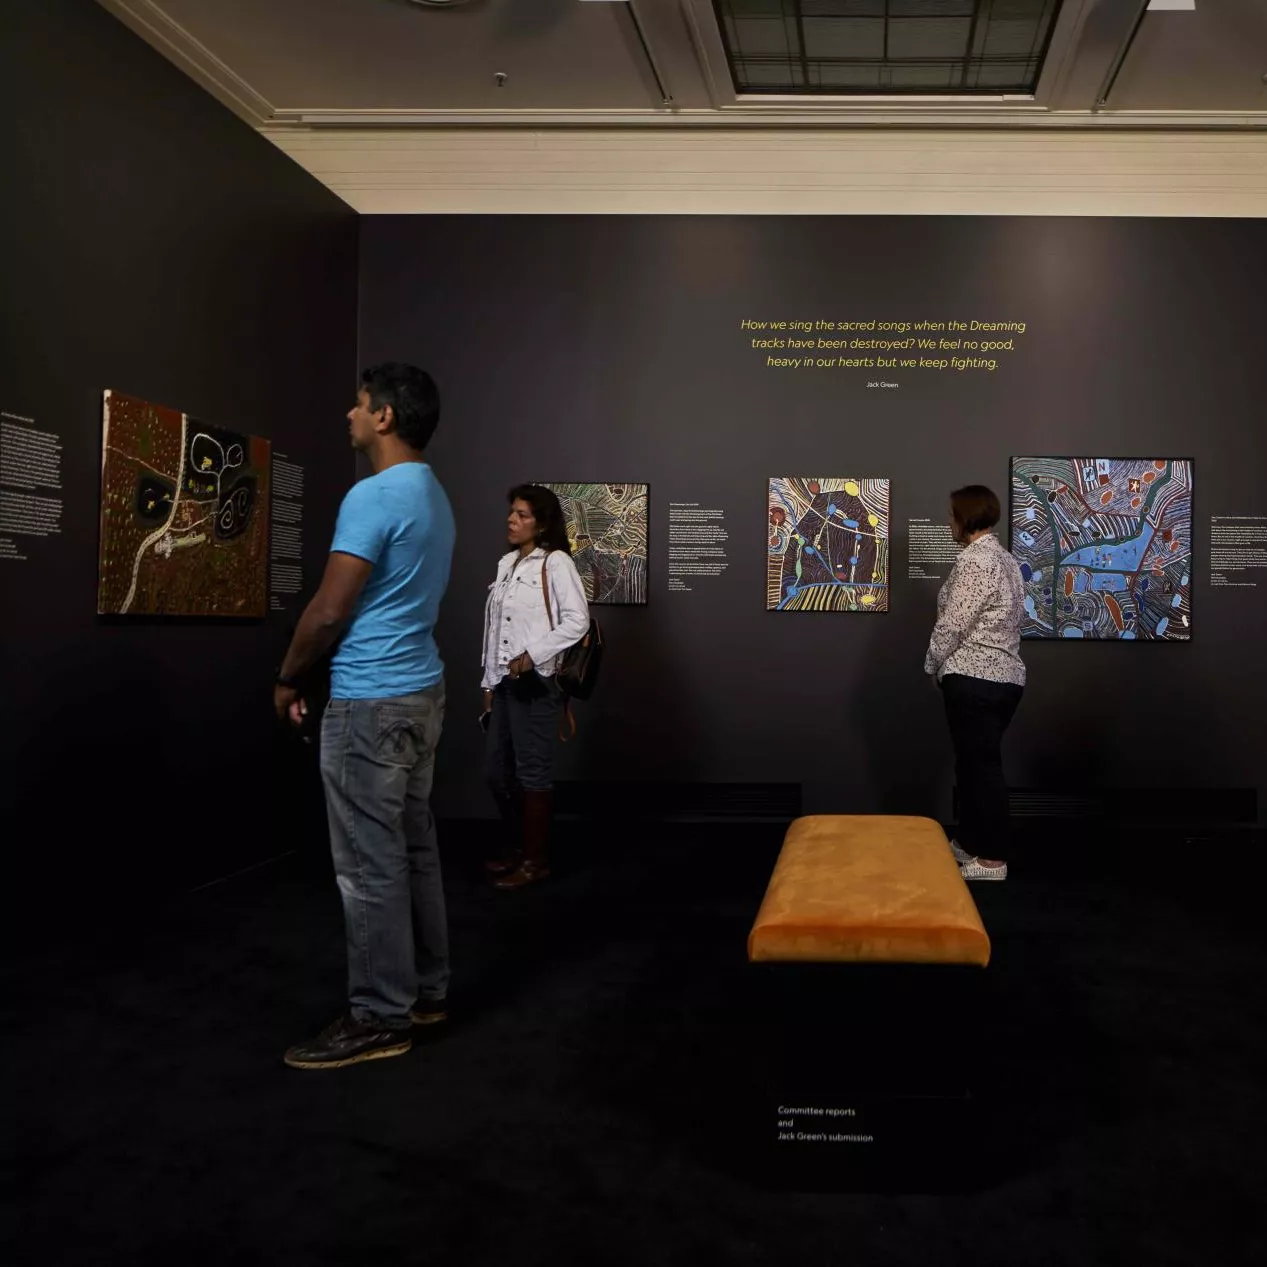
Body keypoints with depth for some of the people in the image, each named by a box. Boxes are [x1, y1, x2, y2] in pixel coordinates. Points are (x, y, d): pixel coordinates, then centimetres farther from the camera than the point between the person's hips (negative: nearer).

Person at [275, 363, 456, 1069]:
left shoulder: (374, 496, -16)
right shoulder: (433, 495, 15)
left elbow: (329, 612, -16)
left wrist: (287, 679, 1)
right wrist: (308, 675, 23)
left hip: (370, 702, -10)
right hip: (420, 691, 10)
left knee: (370, 866, -3)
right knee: (414, 850, 14)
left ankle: (381, 1018, 4)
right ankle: (426, 992, 23)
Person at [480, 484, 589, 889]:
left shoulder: (555, 562, -6)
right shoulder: (506, 564, 16)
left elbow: (577, 620, -14)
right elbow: (493, 627, 16)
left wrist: (533, 655, -19)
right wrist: (489, 683, 14)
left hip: (536, 683, -8)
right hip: (505, 684, 8)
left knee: (533, 773, -1)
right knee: (498, 772, 12)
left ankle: (536, 859, 10)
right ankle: (517, 846, 29)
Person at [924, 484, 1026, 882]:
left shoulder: (973, 560, -15)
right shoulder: (1004, 559, 16)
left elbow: (952, 624, -17)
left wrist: (933, 665, -2)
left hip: (974, 679, -10)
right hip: (1003, 677, 10)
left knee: (981, 767, -4)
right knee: (974, 763, 17)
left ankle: (992, 860, 2)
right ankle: (969, 844, 26)